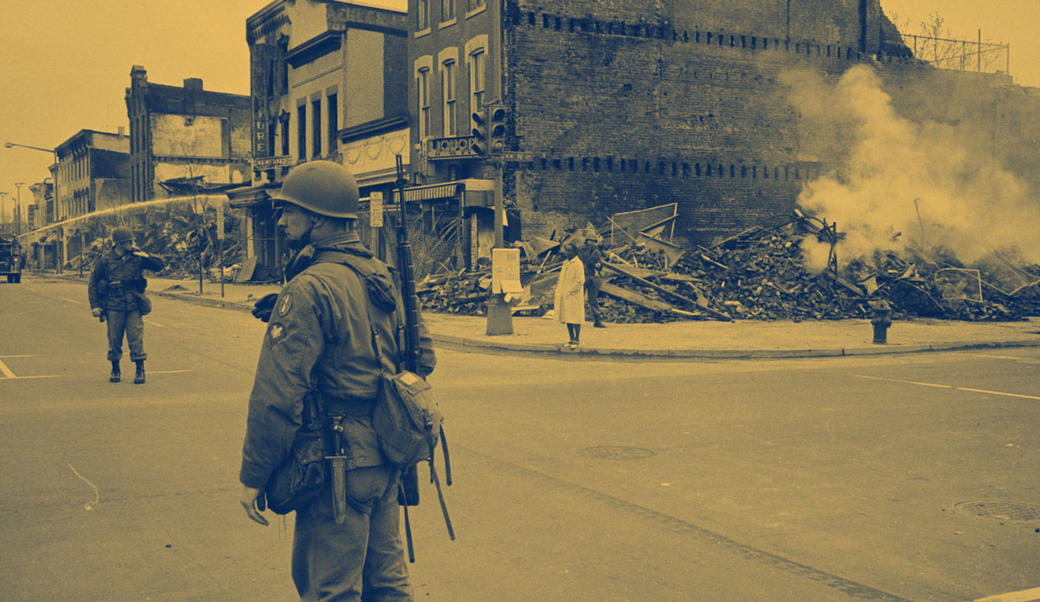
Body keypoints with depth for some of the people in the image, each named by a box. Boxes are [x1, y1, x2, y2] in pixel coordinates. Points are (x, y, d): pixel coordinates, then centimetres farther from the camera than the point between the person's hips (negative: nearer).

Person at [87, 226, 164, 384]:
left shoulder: (136, 257, 3)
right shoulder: (105, 260, -1)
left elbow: (159, 265, 10)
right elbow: (93, 284, 5)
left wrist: (145, 256, -7)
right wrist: (95, 306, 0)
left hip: (134, 306, 1)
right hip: (114, 307, -1)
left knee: (136, 338, -5)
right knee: (114, 339, 6)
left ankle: (140, 370, 2)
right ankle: (115, 370, 22)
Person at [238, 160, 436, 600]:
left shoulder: (309, 289, -18)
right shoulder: (383, 278, 9)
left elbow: (278, 394, -20)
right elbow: (423, 358, 17)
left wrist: (253, 476, -13)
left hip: (337, 464, -8)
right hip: (386, 458, 9)